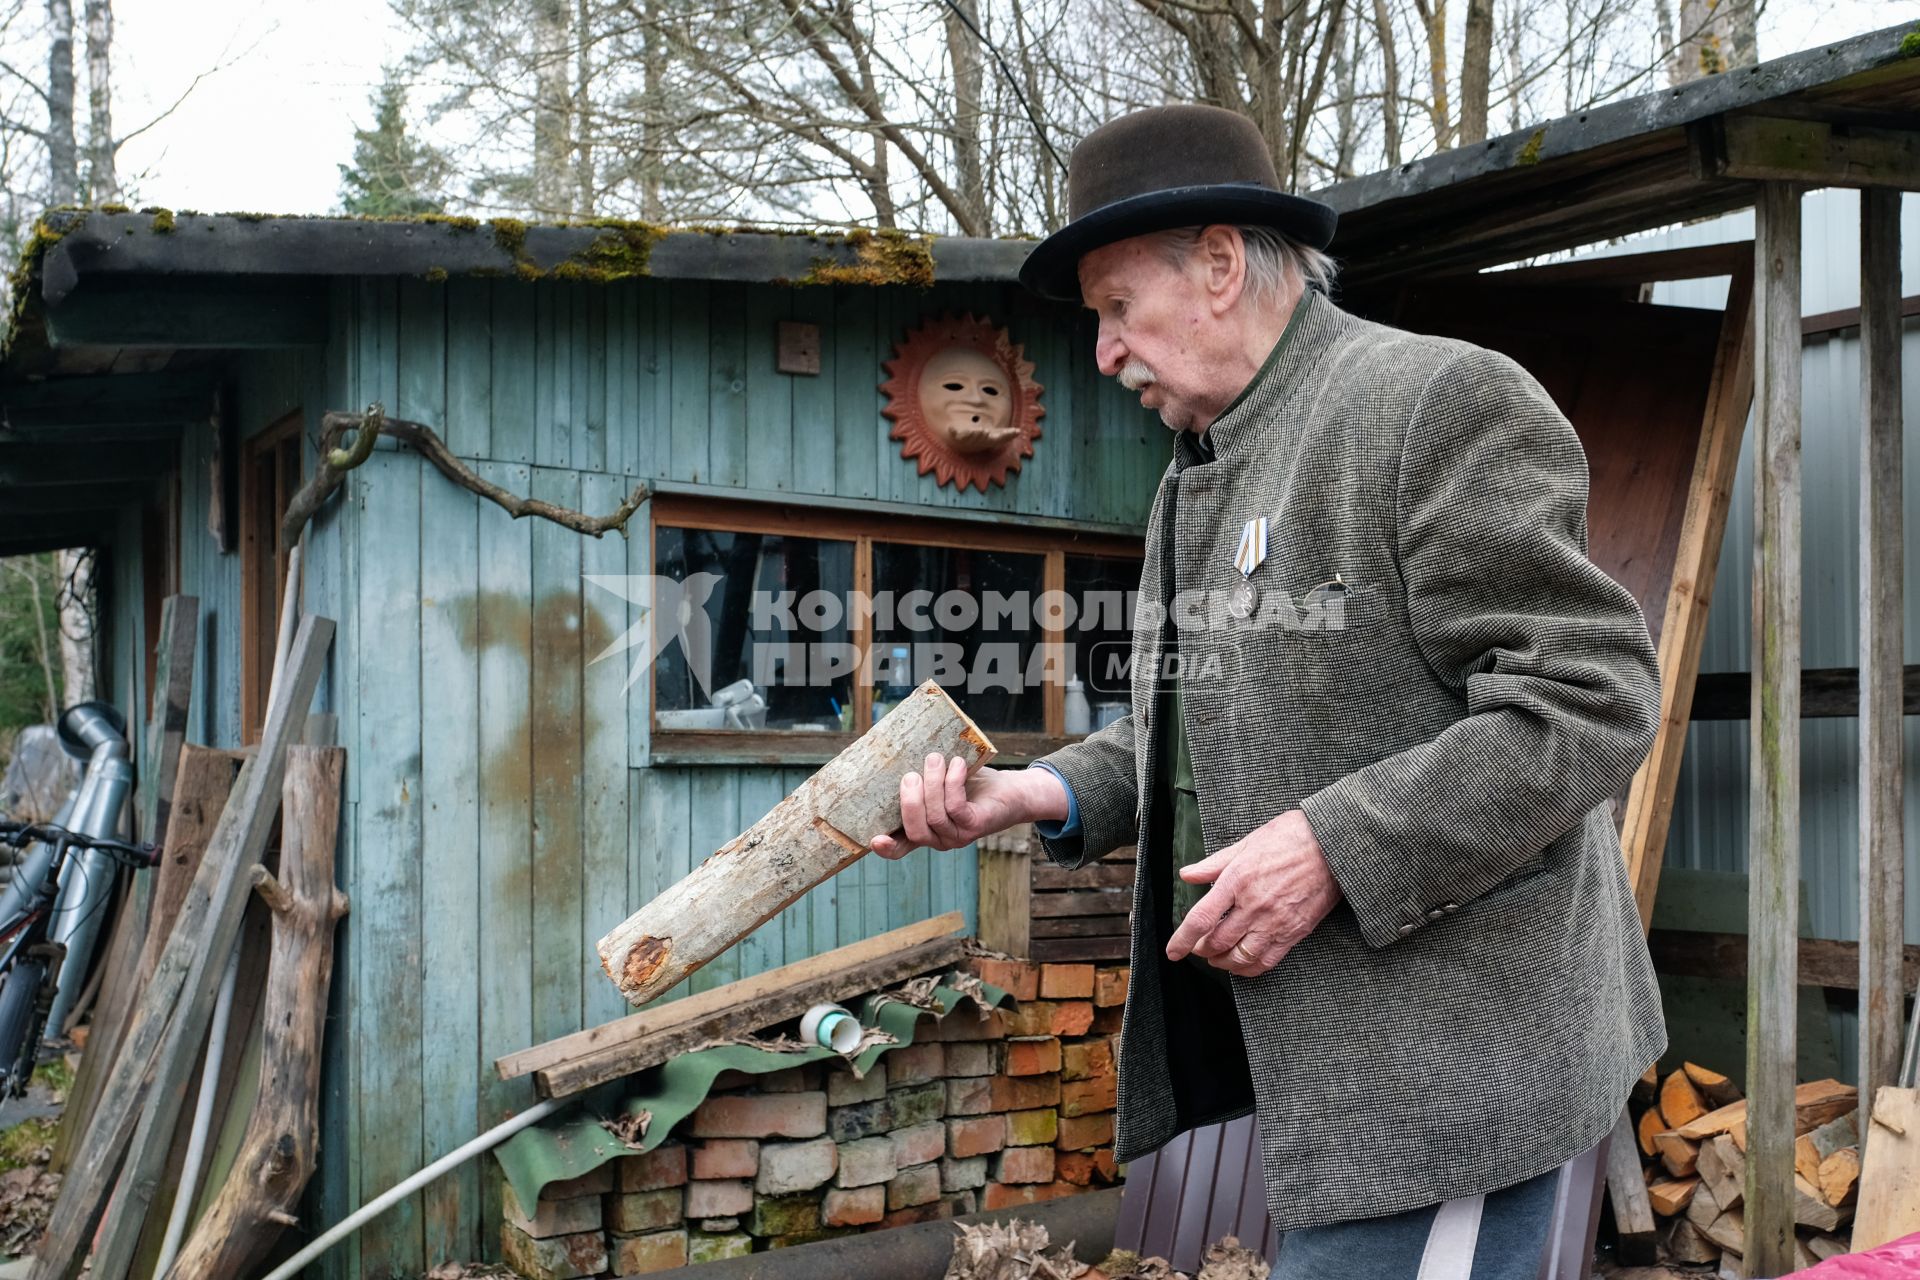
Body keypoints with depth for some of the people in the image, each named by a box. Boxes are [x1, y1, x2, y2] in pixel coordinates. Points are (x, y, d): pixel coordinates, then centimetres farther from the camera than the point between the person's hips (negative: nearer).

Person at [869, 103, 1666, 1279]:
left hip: (1448, 1056, -9)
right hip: (1323, 1050, 9)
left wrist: (1332, 849, -23)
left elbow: (1592, 697, -18)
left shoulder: (1438, 403, -12)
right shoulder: (1199, 477, 17)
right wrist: (1051, 795, 3)